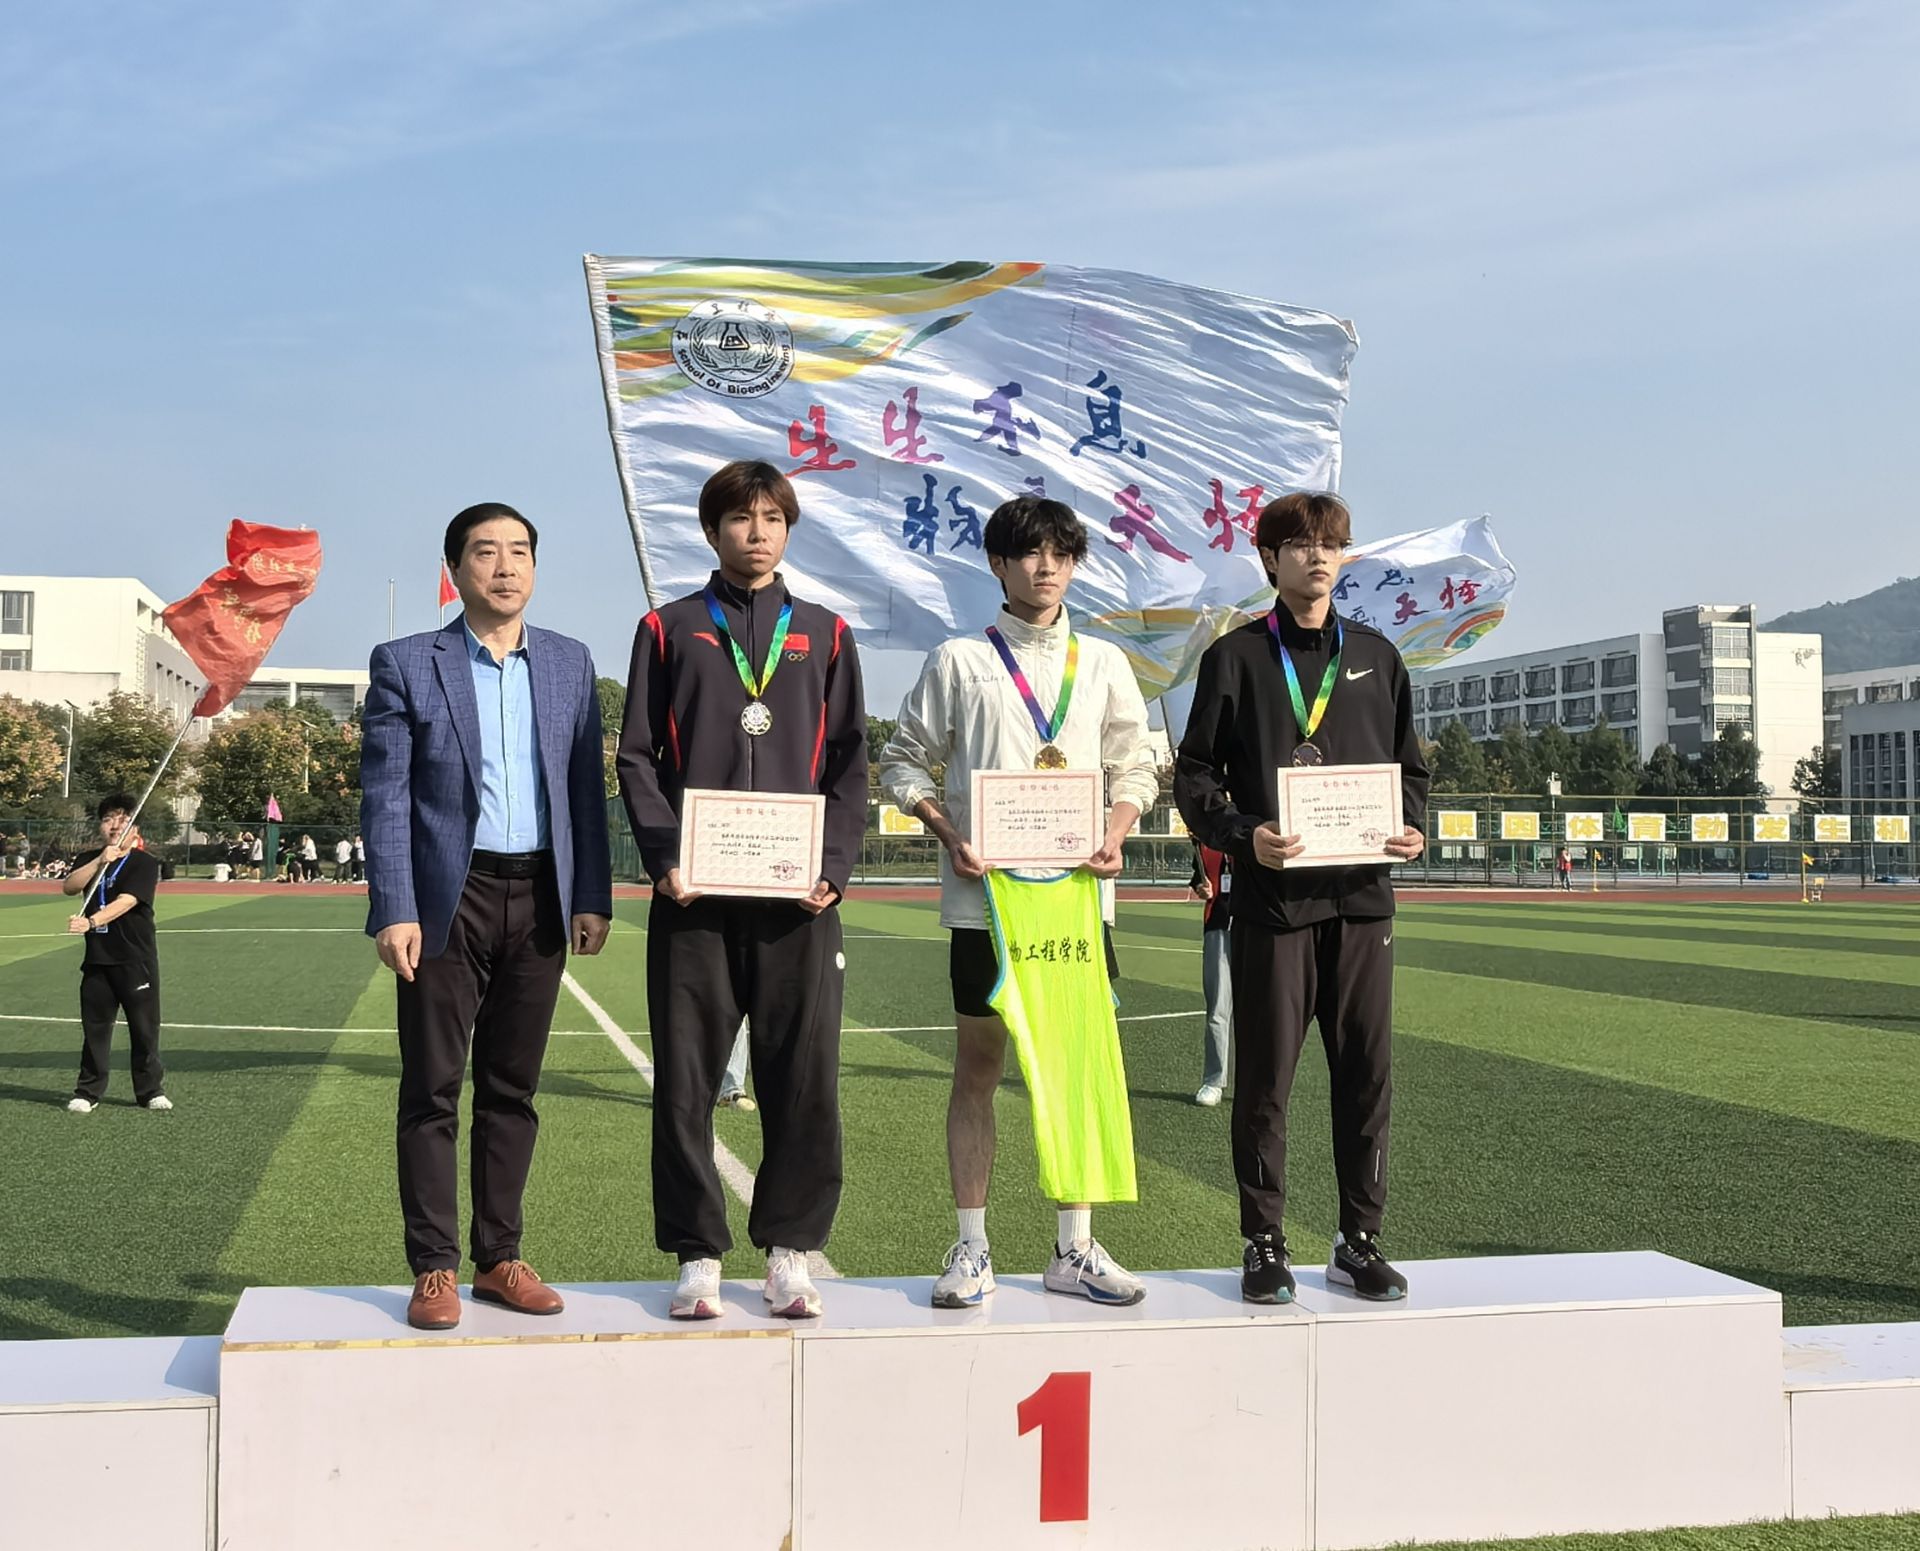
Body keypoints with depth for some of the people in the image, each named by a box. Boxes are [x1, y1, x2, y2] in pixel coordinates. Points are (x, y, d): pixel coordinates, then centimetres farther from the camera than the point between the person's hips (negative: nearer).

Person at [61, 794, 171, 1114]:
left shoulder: (144, 863, -6)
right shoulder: (89, 859, 11)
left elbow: (125, 902, -20)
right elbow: (68, 887, -7)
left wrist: (91, 922, -34)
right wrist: (99, 861, -21)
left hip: (136, 959, -4)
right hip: (97, 958, 4)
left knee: (144, 1027, 1)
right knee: (94, 1028, 7)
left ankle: (151, 1090, 12)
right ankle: (88, 1092, 16)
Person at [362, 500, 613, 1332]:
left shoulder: (570, 662, 10)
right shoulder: (405, 664, 1)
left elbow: (585, 786, 10)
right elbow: (384, 795, -3)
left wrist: (593, 896, 4)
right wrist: (392, 911, -11)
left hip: (540, 899, 3)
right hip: (448, 900, -3)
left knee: (512, 1089, 9)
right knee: (433, 1090, 0)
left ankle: (498, 1259, 17)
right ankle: (435, 1269, 7)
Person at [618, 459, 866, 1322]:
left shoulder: (824, 634, 14)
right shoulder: (669, 630, 11)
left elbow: (849, 764, 10)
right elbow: (636, 757, 6)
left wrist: (834, 866, -4)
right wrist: (665, 856, -8)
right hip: (693, 896, -1)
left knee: (803, 1080, 2)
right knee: (685, 1082, 2)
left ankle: (789, 1250, 14)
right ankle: (698, 1256, 13)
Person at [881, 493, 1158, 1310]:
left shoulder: (1105, 663, 11)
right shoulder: (959, 660, 4)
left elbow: (1134, 767, 14)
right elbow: (903, 760, 6)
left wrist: (1115, 835, -4)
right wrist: (948, 835, -9)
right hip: (984, 891, -2)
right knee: (977, 1065, 3)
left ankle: (1076, 1248, 13)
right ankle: (971, 1249, 10)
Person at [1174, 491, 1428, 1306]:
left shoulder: (1374, 655, 14)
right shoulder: (1236, 657, 4)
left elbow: (1409, 766, 19)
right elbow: (1194, 777, 1)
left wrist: (1412, 829, -1)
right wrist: (1243, 835, -16)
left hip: (1361, 896, 3)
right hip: (1272, 895, -3)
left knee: (1366, 1073, 5)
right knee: (1265, 1077, 1)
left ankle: (1359, 1239, 16)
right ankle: (1264, 1245, 12)